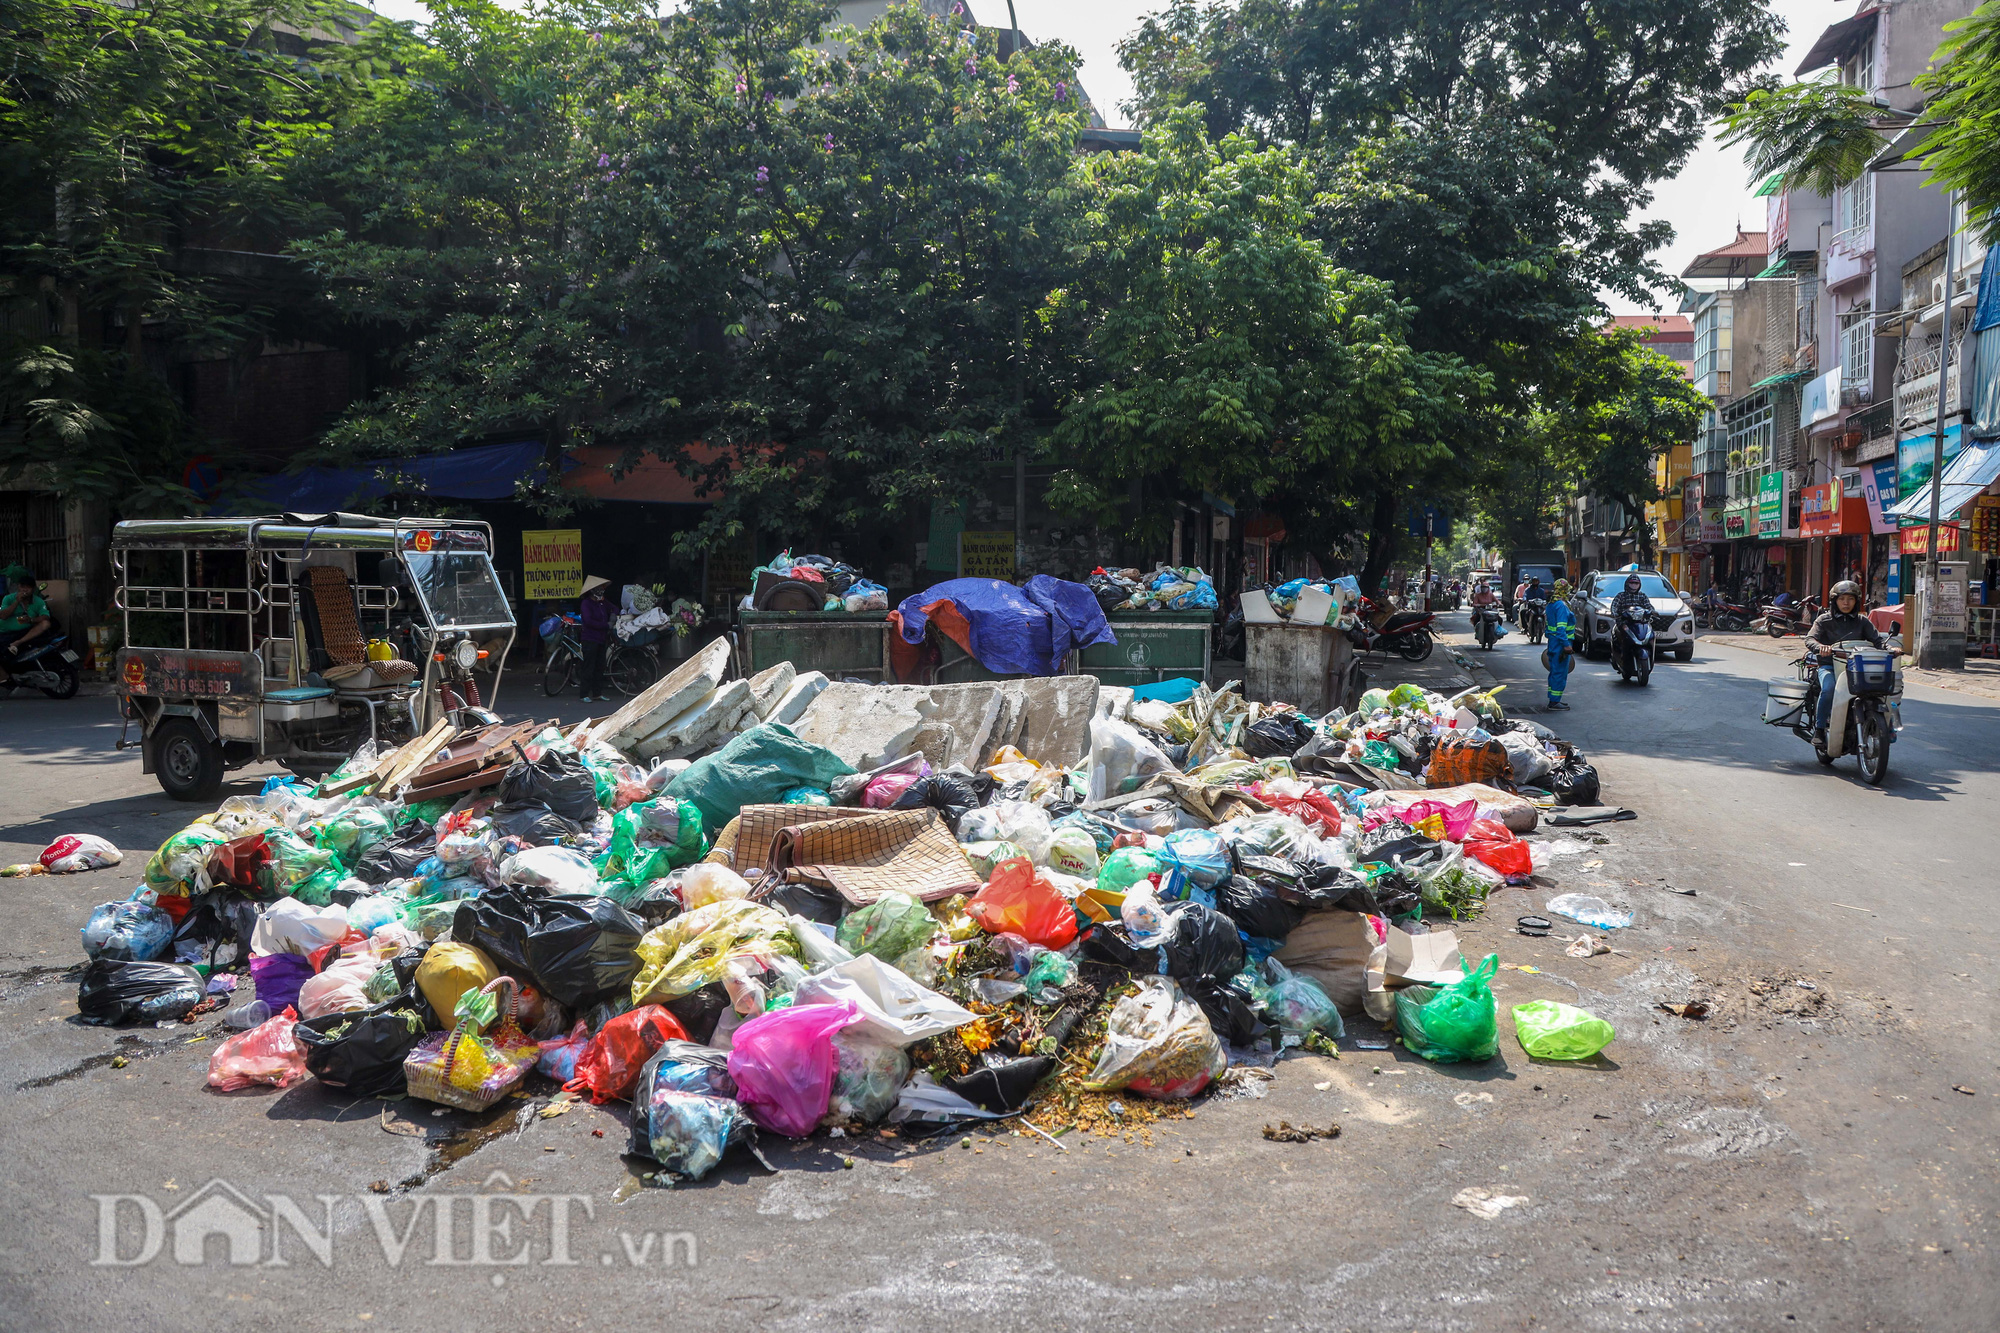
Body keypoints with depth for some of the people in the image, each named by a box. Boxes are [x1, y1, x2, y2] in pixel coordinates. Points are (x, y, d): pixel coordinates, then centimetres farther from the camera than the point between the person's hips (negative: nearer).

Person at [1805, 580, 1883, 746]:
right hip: (1829, 665, -3)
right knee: (1829, 689, -34)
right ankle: (1819, 729, -23)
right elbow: (1810, 639, -7)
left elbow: (1877, 639, 7)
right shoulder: (1825, 620, 8)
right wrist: (1820, 647, -30)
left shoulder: (1862, 621, 16)